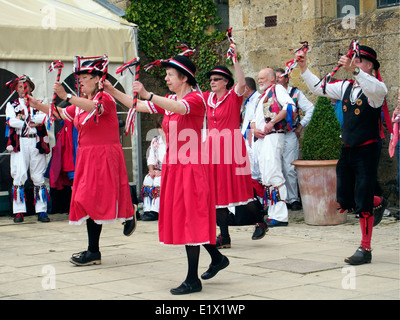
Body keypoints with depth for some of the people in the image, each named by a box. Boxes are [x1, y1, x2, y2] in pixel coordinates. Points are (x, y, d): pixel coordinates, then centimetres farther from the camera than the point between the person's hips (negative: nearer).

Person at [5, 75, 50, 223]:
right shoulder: (11, 105, 14)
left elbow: (44, 117, -4)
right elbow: (11, 121, -4)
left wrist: (23, 119, -9)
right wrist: (32, 123, -7)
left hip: (36, 143, 1)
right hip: (19, 143, -1)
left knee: (38, 177, 0)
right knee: (19, 176, -7)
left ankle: (41, 211, 2)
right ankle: (19, 212, -4)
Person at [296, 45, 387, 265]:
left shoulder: (375, 89, -10)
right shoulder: (346, 87, 9)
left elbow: (377, 89, -35)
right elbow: (318, 88, 14)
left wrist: (353, 70, -46)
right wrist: (304, 68, 3)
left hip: (366, 151, -6)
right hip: (347, 150, 6)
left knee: (363, 203, -5)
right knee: (344, 201, 11)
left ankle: (365, 249, 6)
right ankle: (375, 201, 39)